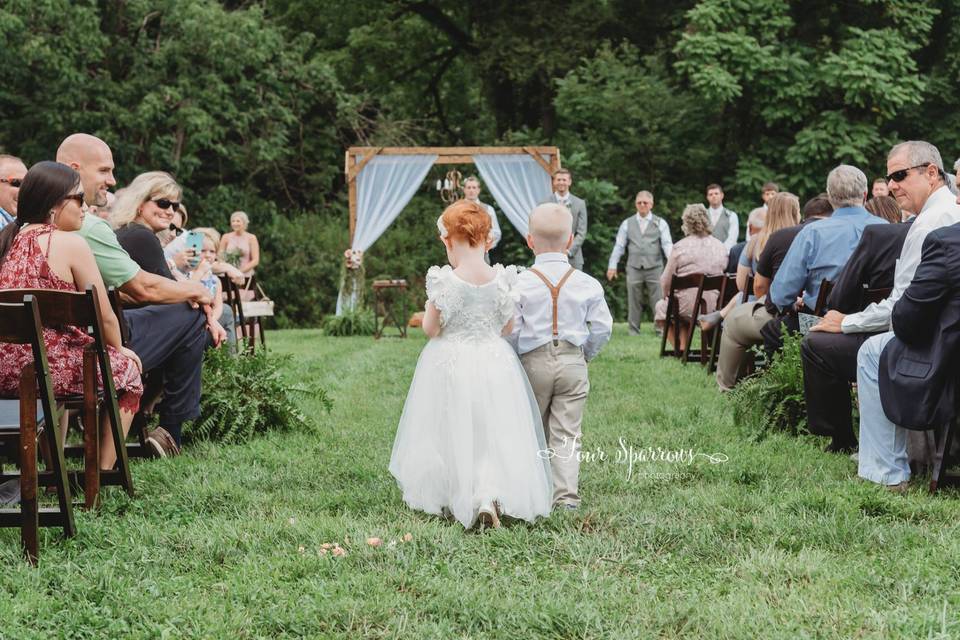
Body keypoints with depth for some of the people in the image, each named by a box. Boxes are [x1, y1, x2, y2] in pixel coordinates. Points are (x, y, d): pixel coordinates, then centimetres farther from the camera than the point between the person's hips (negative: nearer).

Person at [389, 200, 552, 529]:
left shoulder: (444, 281, -15)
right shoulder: (502, 279, -6)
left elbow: (430, 329, -8)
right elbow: (508, 327, 3)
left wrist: (429, 306, 8)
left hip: (450, 363, -2)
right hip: (494, 363, 2)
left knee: (451, 435, 14)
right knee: (495, 434, 7)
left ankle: (448, 498, 25)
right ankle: (491, 494, -14)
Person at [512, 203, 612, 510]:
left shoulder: (522, 283, -7)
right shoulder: (587, 284, -1)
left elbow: (511, 329, -8)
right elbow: (603, 326, 0)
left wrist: (514, 359, 8)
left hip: (534, 363, -1)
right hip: (573, 363, 1)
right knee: (567, 434, 3)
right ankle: (567, 494, -3)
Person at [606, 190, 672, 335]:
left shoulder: (660, 223, 7)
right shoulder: (627, 224, 11)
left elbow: (667, 244, -2)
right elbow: (619, 246, 9)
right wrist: (612, 265, 1)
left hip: (654, 268, -1)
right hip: (634, 268, 1)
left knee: (658, 301, -5)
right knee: (634, 302, 3)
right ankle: (634, 331, 9)